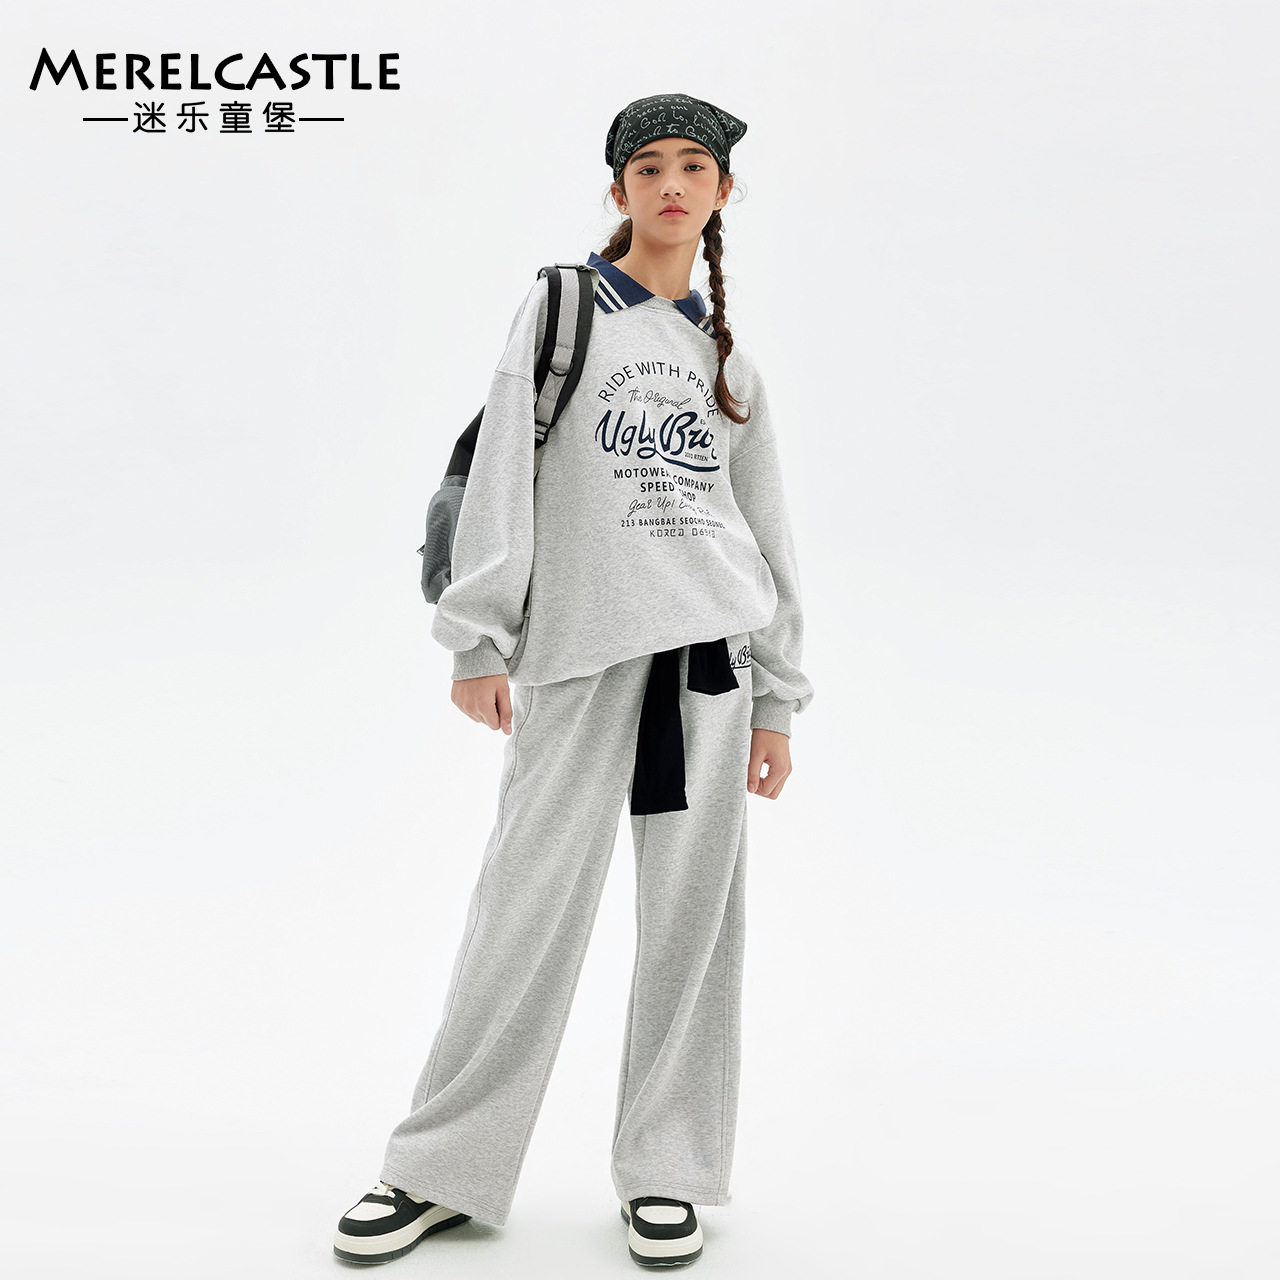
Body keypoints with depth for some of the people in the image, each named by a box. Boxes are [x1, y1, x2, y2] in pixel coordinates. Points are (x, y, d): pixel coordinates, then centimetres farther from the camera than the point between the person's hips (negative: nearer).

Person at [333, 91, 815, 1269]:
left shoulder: (728, 356, 17)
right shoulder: (561, 308, 8)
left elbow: (768, 529, 16)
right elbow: (502, 474, 0)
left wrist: (779, 698, 11)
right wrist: (478, 638, -8)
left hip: (712, 643, 3)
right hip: (580, 649, -3)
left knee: (693, 908, 3)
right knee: (531, 902, -3)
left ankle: (666, 1168, 18)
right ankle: (444, 1167, 12)